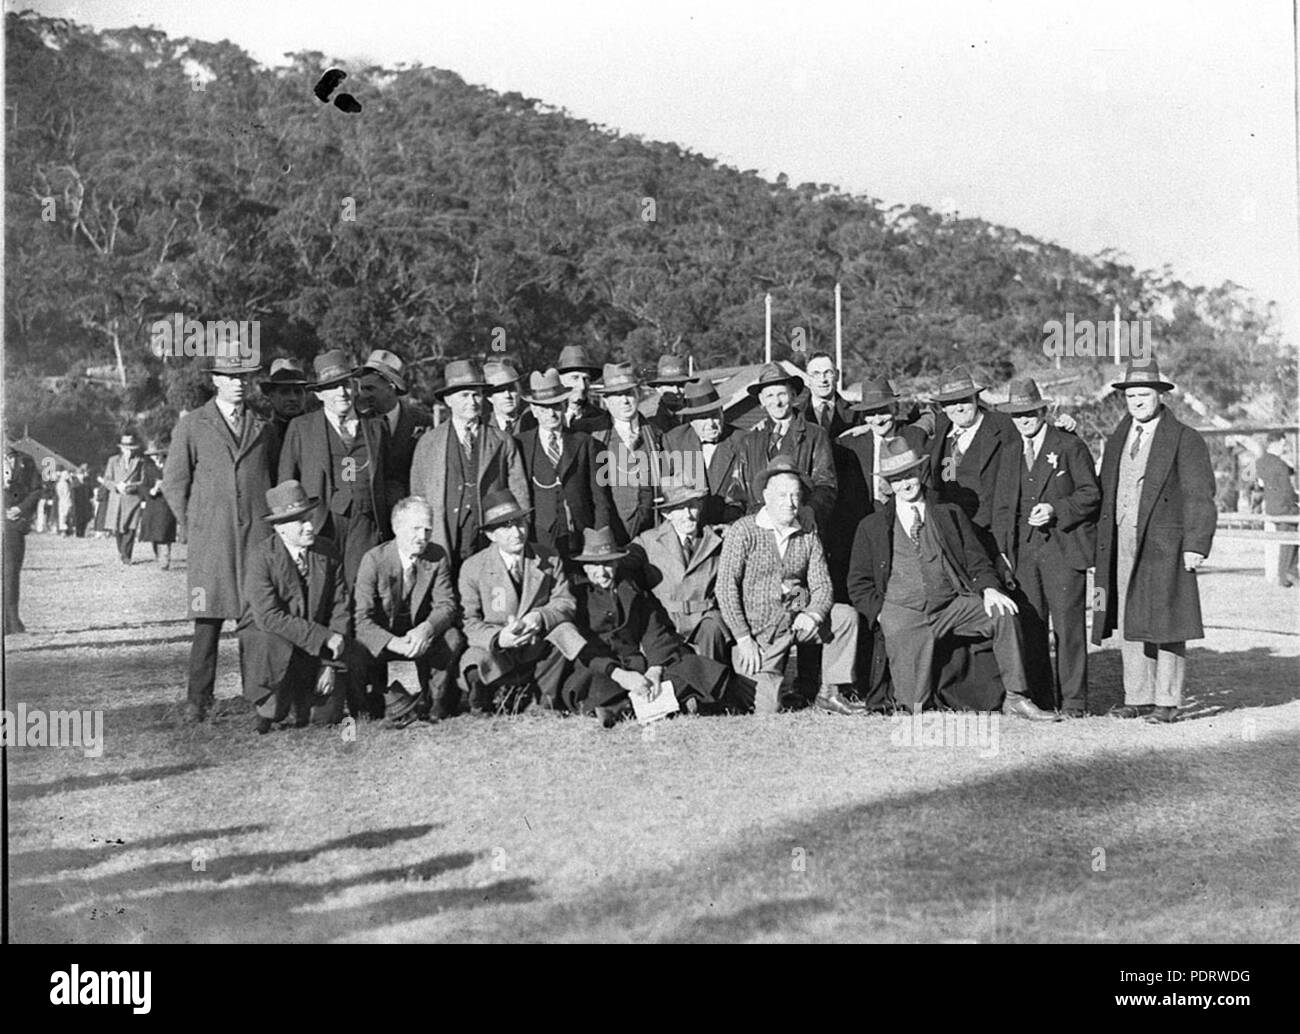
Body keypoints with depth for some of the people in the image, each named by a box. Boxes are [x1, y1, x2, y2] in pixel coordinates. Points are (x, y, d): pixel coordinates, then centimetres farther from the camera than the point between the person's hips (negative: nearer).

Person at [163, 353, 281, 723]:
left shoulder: (265, 428, 15)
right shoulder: (191, 426, 7)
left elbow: (280, 480, 20)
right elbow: (173, 482, 8)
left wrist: (274, 520, 11)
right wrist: (190, 526, 5)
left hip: (258, 534, 2)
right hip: (209, 539, -2)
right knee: (207, 619, -4)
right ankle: (197, 700, 2)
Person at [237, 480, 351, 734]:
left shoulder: (328, 553, -4)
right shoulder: (262, 556, -18)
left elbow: (340, 609, -1)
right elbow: (269, 617, -25)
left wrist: (330, 664, -10)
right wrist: (323, 637, -27)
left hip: (317, 650, 4)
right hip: (263, 636, -4)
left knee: (328, 716, -7)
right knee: (277, 648, -39)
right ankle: (269, 709, -10)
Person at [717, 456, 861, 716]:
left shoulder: (807, 531, 5)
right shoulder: (744, 530, -9)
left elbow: (821, 584, 6)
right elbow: (726, 587, -12)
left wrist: (813, 615, -17)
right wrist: (743, 639, -16)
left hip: (797, 620, 5)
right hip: (758, 629, -5)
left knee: (846, 615, -15)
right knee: (765, 708, -14)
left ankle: (829, 693, -4)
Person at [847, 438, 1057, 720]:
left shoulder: (950, 514, 15)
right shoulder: (872, 526, 11)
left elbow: (976, 560, 11)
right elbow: (859, 583, 11)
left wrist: (988, 588, -10)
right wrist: (881, 612, -5)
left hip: (952, 604, 2)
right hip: (903, 613, -2)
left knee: (1003, 614, -24)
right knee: (914, 706, -16)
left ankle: (1015, 698, -16)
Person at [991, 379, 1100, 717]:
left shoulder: (1070, 446, 3)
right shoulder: (1010, 452, 17)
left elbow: (1091, 494, 0)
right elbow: (1002, 505, 19)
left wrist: (1056, 510, -15)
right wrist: (1003, 547, 8)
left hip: (1063, 547, -4)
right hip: (1023, 551, 4)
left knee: (1068, 623, -7)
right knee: (1028, 626, 2)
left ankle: (1073, 700, -2)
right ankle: (1037, 699, 9)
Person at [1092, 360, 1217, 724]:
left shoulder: (1185, 439, -1)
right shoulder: (1116, 441, 17)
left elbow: (1200, 497, -6)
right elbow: (1104, 496, 18)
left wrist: (1196, 545, -15)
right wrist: (1102, 546, 11)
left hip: (1163, 545, -6)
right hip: (1121, 543, 6)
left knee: (1164, 624, -4)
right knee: (1130, 625, 7)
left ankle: (1167, 703, 1)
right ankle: (1138, 698, 13)